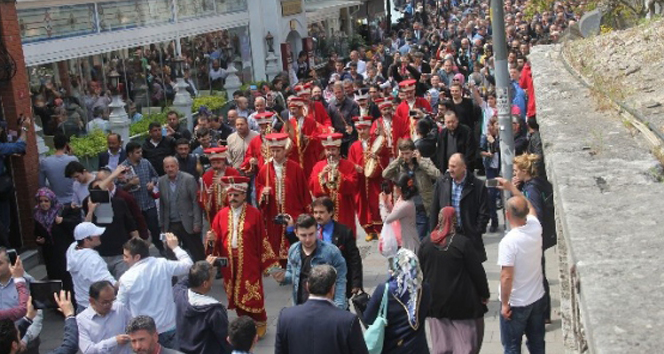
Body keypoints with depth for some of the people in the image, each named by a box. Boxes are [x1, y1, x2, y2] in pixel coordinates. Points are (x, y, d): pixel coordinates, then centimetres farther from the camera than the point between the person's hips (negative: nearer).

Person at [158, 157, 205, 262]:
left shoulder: (189, 179, -7)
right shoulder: (161, 181, 5)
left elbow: (196, 202, -7)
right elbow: (161, 204, 10)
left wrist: (197, 223, -11)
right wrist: (162, 225, 9)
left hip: (188, 224, -3)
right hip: (171, 226, 4)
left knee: (198, 255, 2)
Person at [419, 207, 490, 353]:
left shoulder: (426, 243, -4)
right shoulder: (463, 242, -16)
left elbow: (419, 272, 6)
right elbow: (477, 271, -10)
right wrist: (484, 294, 3)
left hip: (435, 300, 4)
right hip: (462, 302, -4)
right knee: (467, 341, 7)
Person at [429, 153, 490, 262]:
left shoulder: (478, 186, -8)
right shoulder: (441, 182, 2)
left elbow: (484, 214, -4)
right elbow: (434, 210, 8)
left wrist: (476, 234, -8)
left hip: (469, 236, -3)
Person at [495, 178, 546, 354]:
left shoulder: (508, 242, -28)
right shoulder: (535, 227, -10)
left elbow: (507, 277, -25)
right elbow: (529, 207, 14)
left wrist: (504, 303, -13)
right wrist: (512, 187, 18)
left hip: (516, 303, -6)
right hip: (538, 298, 6)